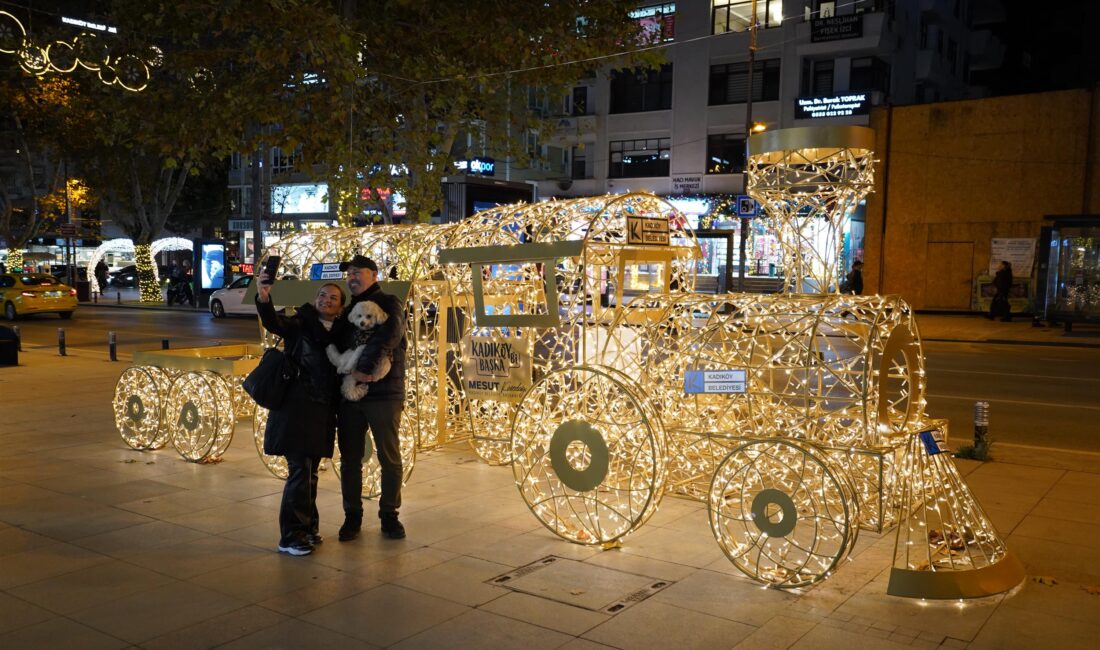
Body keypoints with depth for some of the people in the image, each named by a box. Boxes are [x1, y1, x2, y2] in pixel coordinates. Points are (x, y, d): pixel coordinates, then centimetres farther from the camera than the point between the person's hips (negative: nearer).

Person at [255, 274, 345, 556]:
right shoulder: (300, 324, -4)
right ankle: (290, 537, 0)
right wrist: (263, 298, -42)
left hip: (322, 412, 6)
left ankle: (307, 526, 27)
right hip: (296, 408, -5)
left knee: (310, 472, 15)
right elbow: (273, 323, -23)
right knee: (300, 471, -8)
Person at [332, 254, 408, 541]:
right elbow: (335, 345, 16)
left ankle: (389, 516, 16)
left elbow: (387, 336, -20)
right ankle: (352, 516, 19)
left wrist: (366, 368, -29)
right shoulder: (347, 310, 17)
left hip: (384, 394, -5)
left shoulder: (389, 304, -1)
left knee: (390, 458, 3)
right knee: (350, 459, 8)